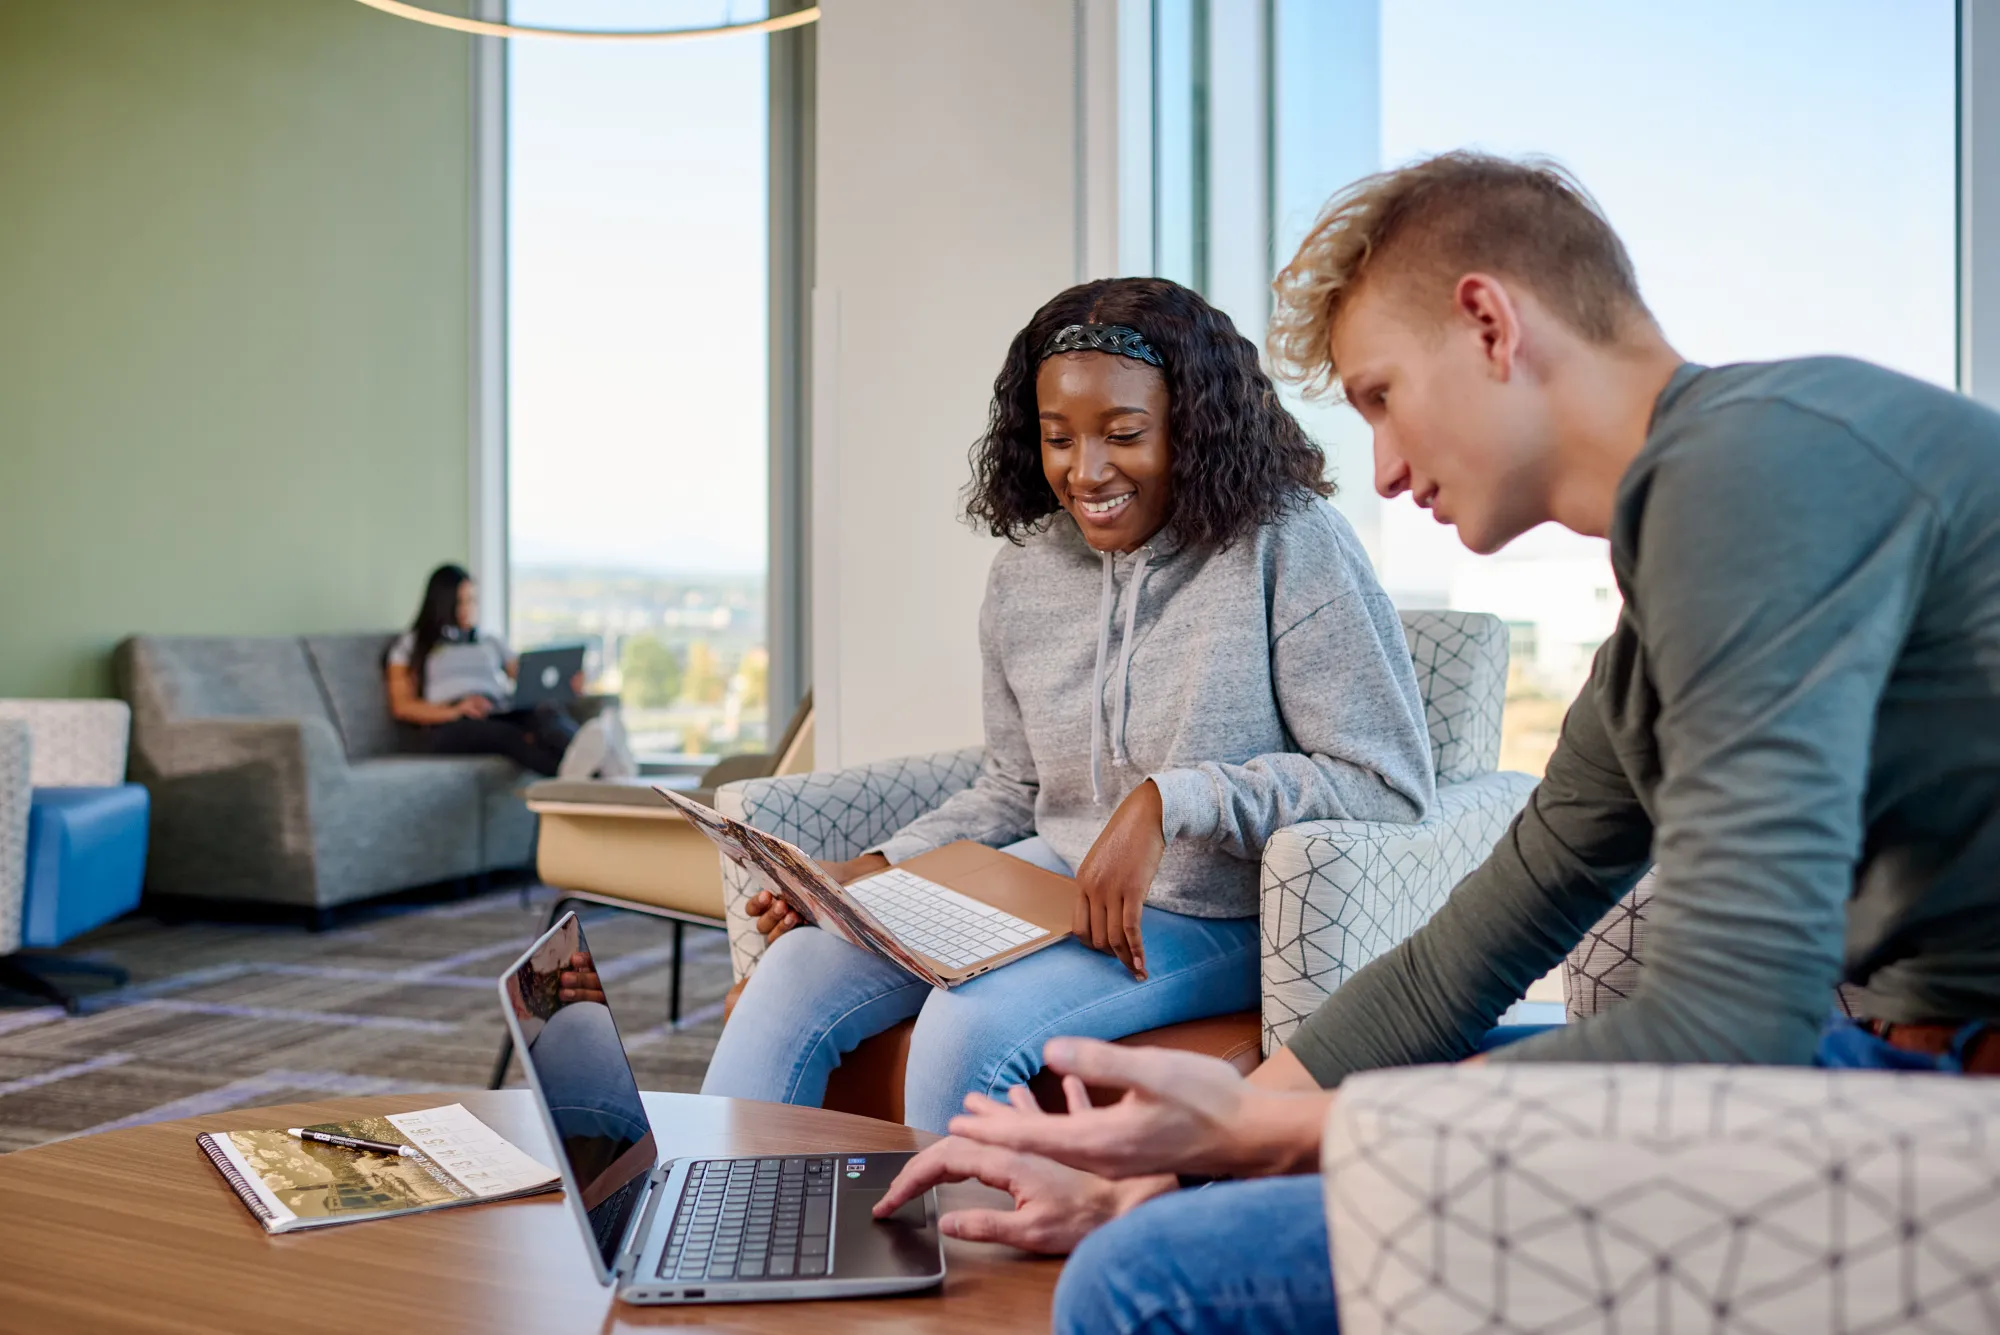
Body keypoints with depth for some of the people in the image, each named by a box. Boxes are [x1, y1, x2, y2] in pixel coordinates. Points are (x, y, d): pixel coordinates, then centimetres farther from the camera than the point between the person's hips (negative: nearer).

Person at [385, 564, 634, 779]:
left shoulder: (492, 643, 33)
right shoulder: (411, 644, 21)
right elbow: (401, 706, 7)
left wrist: (566, 686, -5)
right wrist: (456, 710, -13)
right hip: (449, 728, -4)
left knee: (548, 711, -33)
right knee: (508, 736, -40)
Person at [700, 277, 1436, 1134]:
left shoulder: (1286, 542, -12)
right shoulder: (1025, 573, 6)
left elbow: (1392, 785, -15)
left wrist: (1171, 800, -24)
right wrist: (873, 871, 2)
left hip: (1218, 919, -5)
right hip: (1049, 881, 6)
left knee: (970, 1022, -28)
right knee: (796, 974, -10)